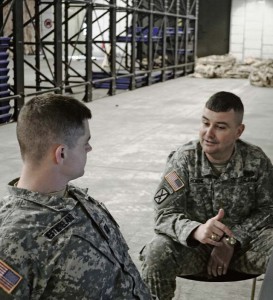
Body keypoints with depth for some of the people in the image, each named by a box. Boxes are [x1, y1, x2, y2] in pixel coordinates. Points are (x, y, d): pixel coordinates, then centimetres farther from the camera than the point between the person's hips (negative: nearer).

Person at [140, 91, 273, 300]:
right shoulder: (183, 159, -12)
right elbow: (166, 214, -19)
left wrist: (232, 241, -17)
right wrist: (197, 231, -42)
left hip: (243, 242, 1)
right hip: (193, 244, -1)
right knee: (157, 254, -31)